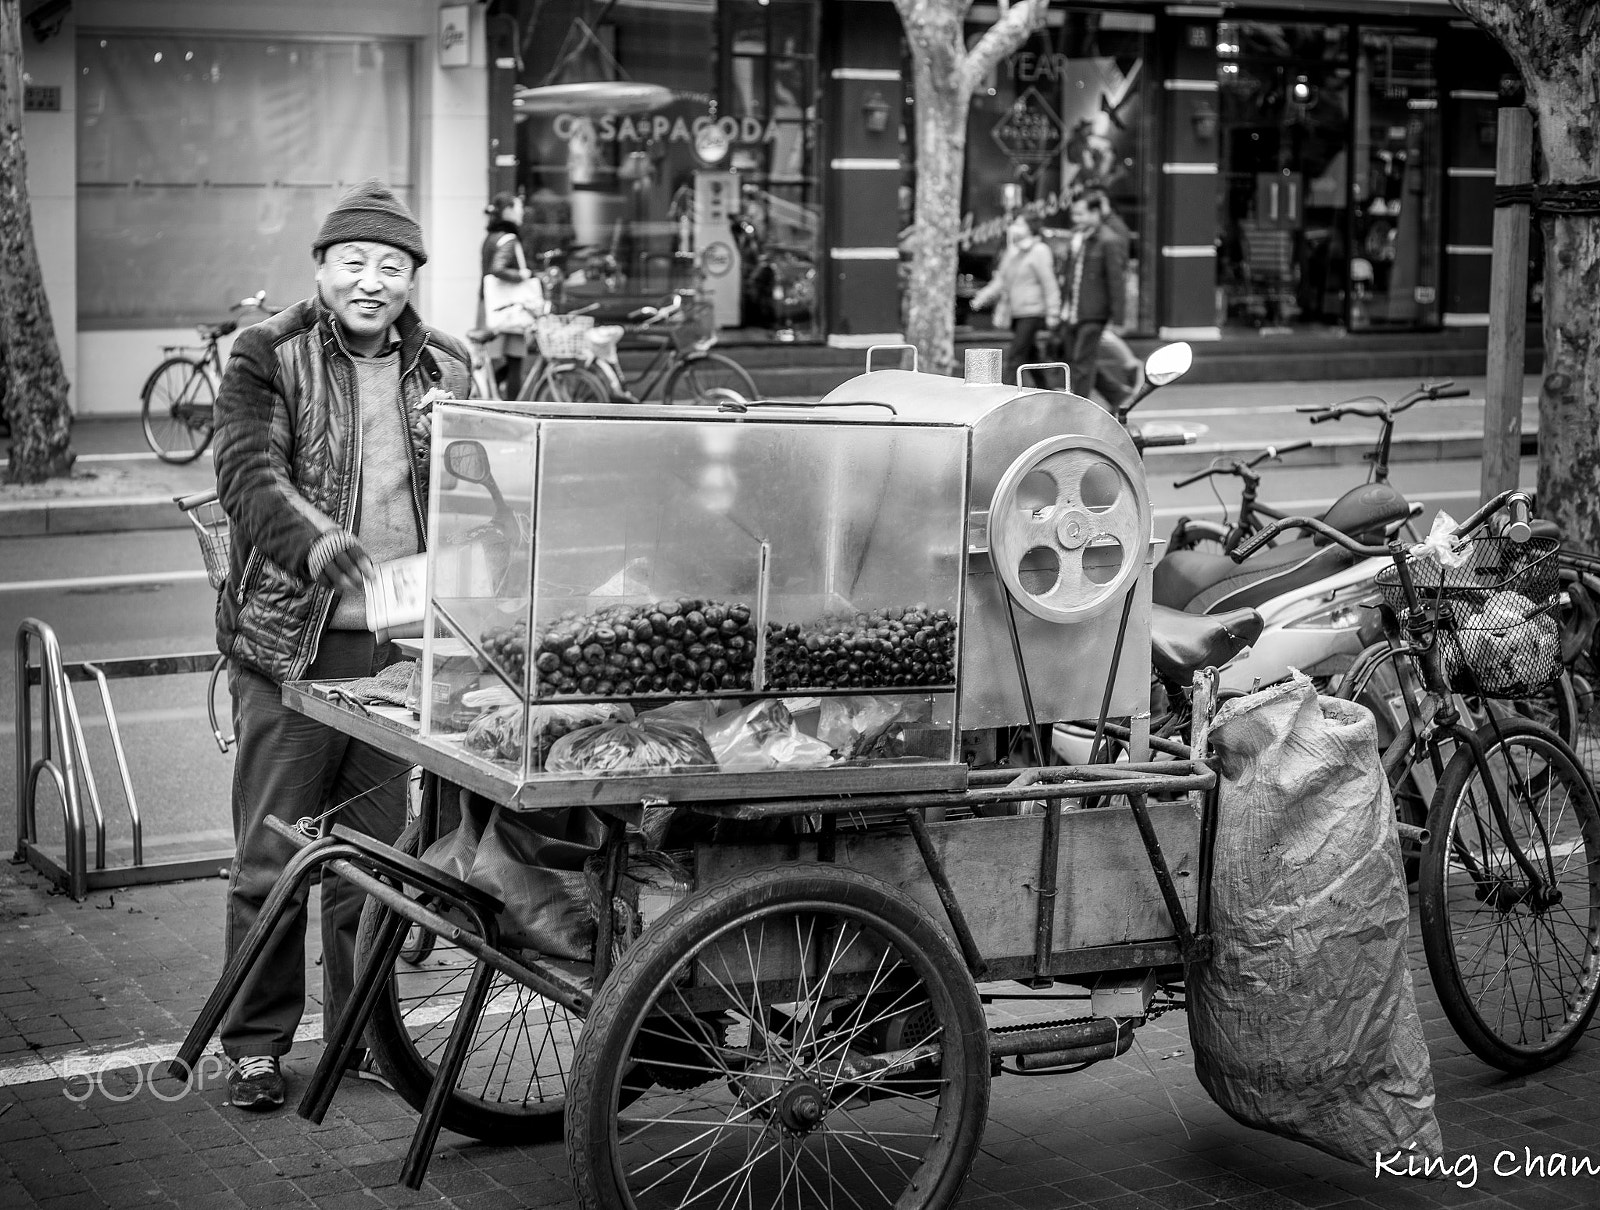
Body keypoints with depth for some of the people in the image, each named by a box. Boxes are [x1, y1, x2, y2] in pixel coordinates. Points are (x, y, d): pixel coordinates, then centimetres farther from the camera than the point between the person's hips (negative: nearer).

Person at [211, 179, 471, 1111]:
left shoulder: (447, 369, 12)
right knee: (274, 853, 2)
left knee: (378, 849, 11)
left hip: (402, 642, 3)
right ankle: (258, 1042, 13)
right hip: (292, 641, -3)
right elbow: (249, 473, -14)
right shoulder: (269, 359, 0)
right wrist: (316, 542, -33)